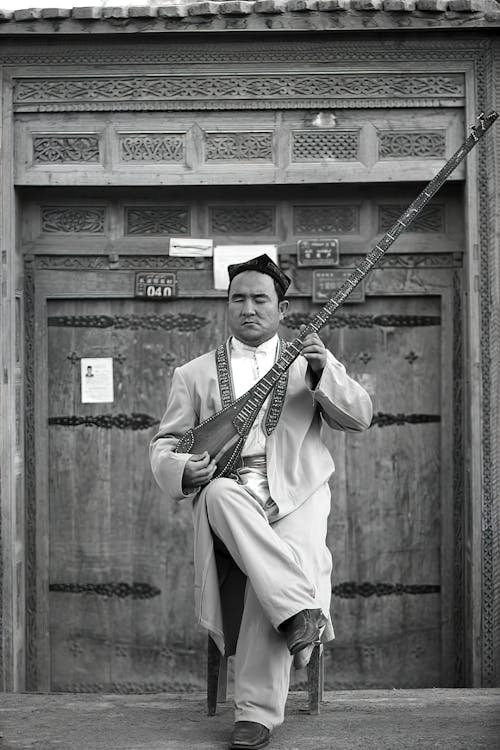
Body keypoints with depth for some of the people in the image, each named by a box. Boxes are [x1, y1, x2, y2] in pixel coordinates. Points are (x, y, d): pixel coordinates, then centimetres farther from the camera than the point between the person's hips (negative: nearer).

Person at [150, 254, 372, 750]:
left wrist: (323, 373, -12)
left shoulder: (310, 363, 18)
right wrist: (182, 471, -10)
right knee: (221, 494, -37)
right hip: (228, 490, 1)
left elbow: (359, 418, 6)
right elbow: (164, 444, 15)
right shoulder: (194, 374, 19)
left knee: (273, 575, -30)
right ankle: (302, 610, -39)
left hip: (295, 493, -1)